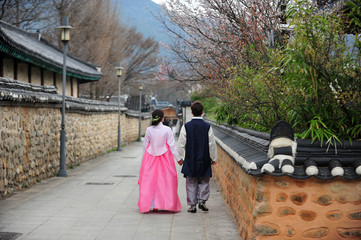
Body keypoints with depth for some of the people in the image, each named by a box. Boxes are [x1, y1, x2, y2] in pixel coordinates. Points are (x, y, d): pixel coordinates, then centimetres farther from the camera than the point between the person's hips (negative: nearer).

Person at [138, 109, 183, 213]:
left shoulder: (149, 130, -2)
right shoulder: (167, 130, -9)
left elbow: (145, 145, 5)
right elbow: (172, 145, -7)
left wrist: (144, 157, 18)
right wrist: (178, 158, 2)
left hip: (150, 158, 2)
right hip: (164, 157, -2)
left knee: (149, 181, 8)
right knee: (166, 181, 6)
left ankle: (153, 205, 7)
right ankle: (169, 204, 7)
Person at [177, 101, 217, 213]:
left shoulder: (186, 126, -7)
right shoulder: (207, 127, -7)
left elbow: (181, 144, -3)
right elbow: (212, 144, -2)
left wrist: (181, 158, 9)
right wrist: (213, 158, 10)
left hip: (190, 160, 0)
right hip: (204, 161, 0)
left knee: (191, 183, 7)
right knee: (204, 181, 14)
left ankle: (192, 205, 9)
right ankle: (202, 201, 5)